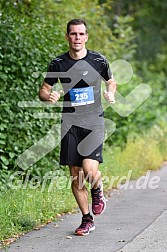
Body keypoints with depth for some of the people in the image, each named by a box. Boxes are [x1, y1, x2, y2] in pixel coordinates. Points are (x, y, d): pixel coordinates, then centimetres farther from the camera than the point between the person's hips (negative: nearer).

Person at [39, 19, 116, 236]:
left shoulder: (99, 61, -1)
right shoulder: (58, 63, 1)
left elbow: (111, 81, 18)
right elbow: (43, 90, 10)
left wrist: (110, 93, -4)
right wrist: (49, 96, -13)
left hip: (93, 122, -2)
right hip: (70, 123, 2)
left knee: (89, 169, -19)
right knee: (75, 174, 3)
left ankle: (97, 192, 16)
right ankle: (87, 220, 18)